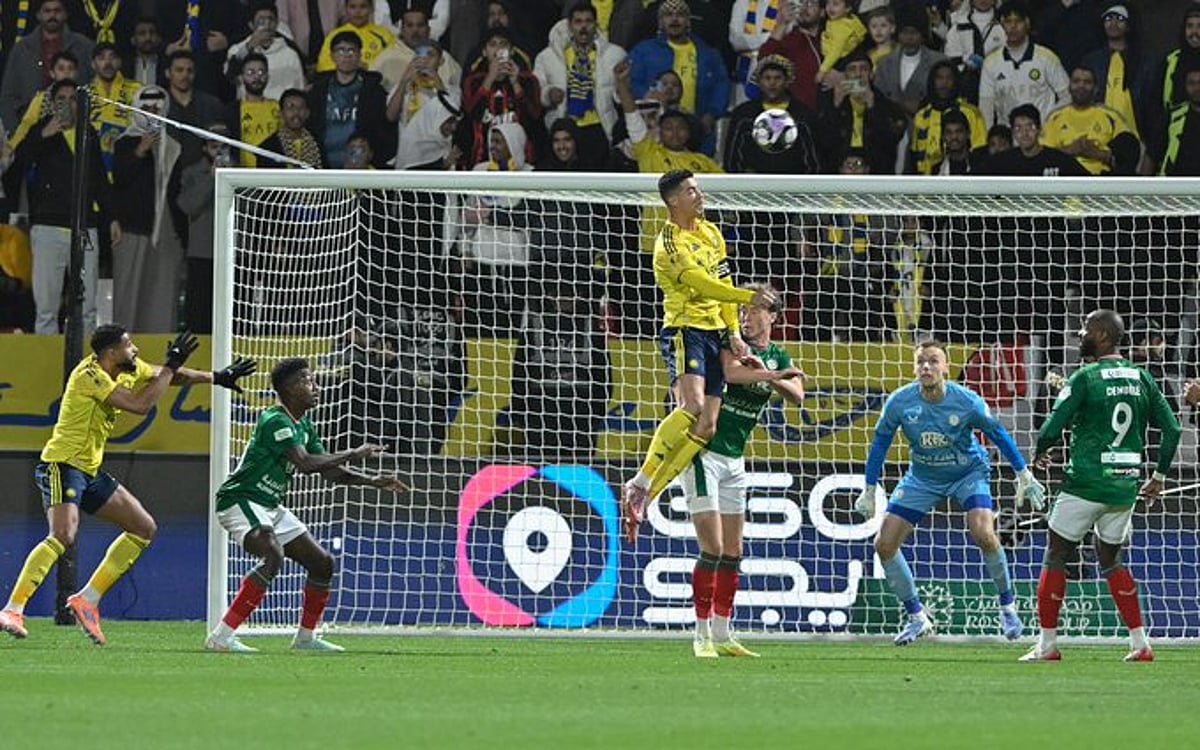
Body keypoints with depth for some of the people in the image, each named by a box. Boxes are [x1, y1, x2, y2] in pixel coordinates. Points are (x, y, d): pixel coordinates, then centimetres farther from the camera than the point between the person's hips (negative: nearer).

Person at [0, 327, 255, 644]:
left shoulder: (128, 369, 8)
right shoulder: (90, 376, -19)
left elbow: (169, 376, 24)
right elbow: (140, 404, -25)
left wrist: (217, 377, 21)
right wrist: (171, 365, -17)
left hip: (90, 471, 10)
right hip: (62, 465, -10)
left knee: (144, 528, 9)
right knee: (63, 535, -29)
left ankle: (88, 598, 9)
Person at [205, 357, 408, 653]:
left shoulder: (304, 426, 12)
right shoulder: (275, 420, -20)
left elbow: (329, 471, 17)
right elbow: (305, 463, -31)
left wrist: (372, 481, 5)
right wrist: (354, 454, -23)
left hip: (270, 506, 10)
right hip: (240, 501, -10)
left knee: (322, 563, 10)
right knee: (274, 556, -33)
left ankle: (306, 636, 27)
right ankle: (222, 637, -36)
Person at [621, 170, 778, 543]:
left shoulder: (710, 232, 16)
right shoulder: (670, 242, -11)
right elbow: (701, 283, -21)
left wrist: (734, 332, 12)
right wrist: (748, 296, -25)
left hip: (714, 332, 8)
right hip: (684, 328, -8)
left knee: (706, 427, -3)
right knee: (692, 406, -28)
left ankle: (644, 497, -1)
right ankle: (640, 483, -22)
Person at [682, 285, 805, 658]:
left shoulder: (777, 356, 9)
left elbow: (797, 395, -10)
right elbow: (731, 371, -31)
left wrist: (768, 376, -25)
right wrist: (775, 374, -36)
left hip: (734, 459, 7)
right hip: (703, 454, -7)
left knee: (733, 552, 8)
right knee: (713, 547, -12)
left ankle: (722, 634, 15)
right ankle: (702, 636, -6)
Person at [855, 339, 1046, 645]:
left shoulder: (966, 402, -25)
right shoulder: (899, 402, -21)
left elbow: (998, 434, -8)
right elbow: (880, 442, -4)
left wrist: (1024, 476, -3)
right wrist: (869, 491, -1)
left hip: (969, 473, -3)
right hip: (921, 478, 3)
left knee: (984, 535, -26)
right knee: (884, 544, -6)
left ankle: (1008, 607, -4)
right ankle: (917, 618, 10)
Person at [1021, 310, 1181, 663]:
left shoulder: (1086, 377, -10)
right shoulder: (1141, 378, 7)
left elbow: (1054, 426, -14)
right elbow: (1172, 429, 8)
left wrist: (1040, 453, 7)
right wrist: (1159, 476, 18)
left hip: (1086, 484, -6)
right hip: (1126, 486, 6)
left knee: (1056, 557, 6)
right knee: (1111, 559, 19)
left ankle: (1047, 644, 5)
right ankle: (1140, 643, 10)